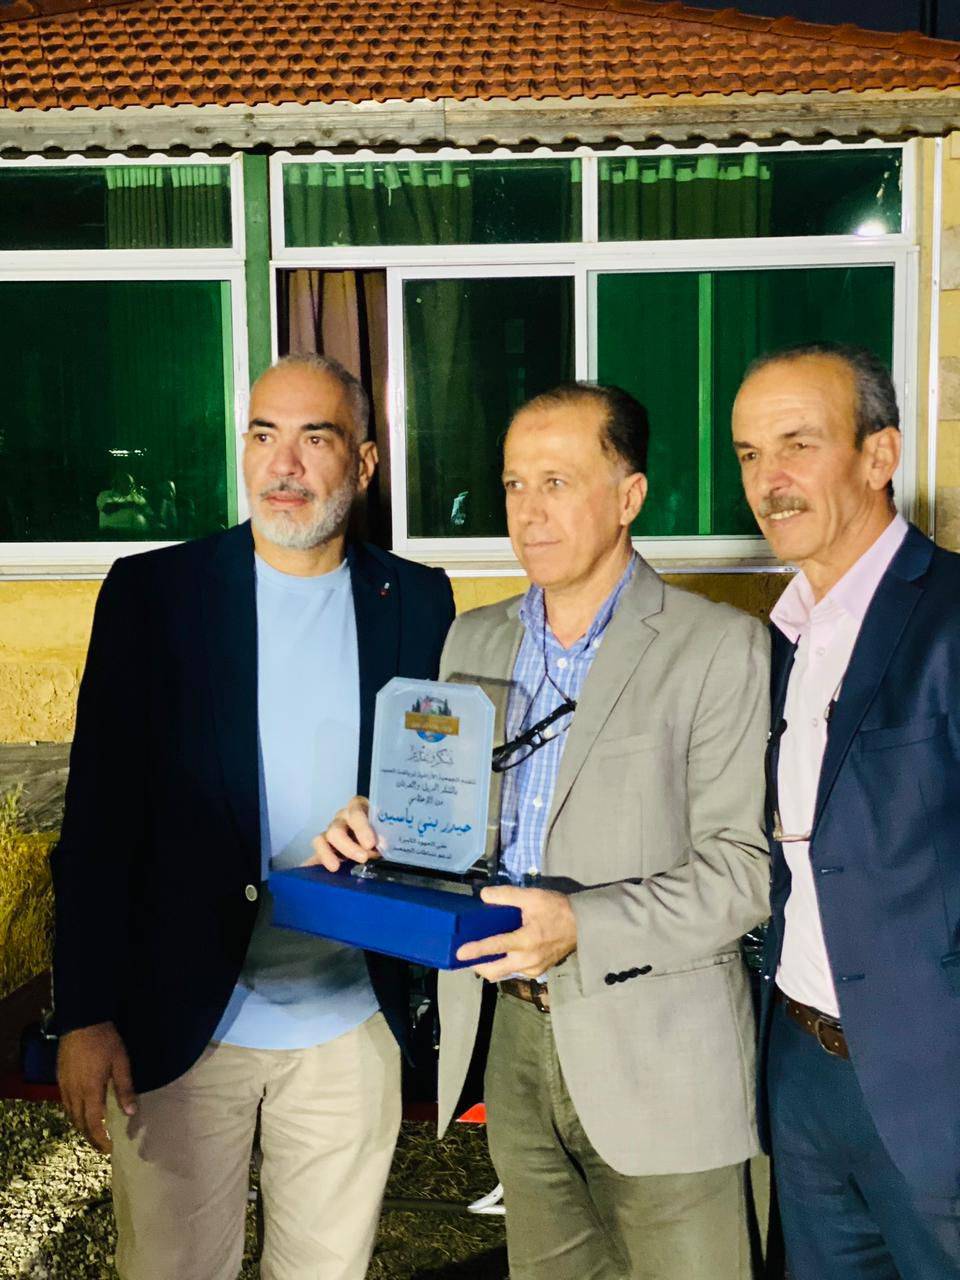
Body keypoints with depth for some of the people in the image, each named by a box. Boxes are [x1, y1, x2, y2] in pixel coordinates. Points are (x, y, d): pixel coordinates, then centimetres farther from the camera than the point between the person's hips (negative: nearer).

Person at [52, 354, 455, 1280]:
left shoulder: (416, 603, 1)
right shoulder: (151, 594, -5)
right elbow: (98, 817, -6)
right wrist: (86, 1016, -8)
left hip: (352, 1027, 2)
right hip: (180, 1023, -1)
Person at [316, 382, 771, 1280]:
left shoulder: (719, 649, -10)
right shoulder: (473, 640, 8)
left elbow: (742, 869, -14)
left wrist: (584, 927, -27)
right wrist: (375, 828, -7)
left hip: (654, 1057, -5)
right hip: (514, 1041, 5)